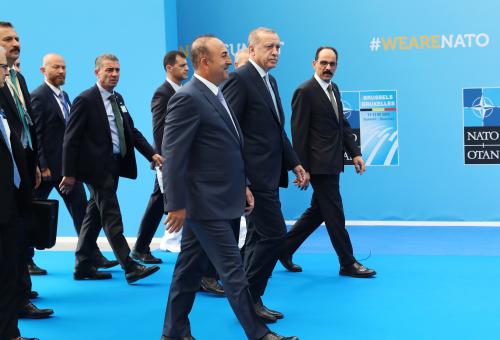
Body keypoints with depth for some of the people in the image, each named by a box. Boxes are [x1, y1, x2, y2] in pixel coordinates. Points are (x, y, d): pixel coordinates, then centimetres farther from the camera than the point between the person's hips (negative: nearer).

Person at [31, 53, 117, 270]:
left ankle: (93, 256, 9)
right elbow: (34, 135, -16)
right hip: (47, 168, -8)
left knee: (81, 211, 5)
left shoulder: (64, 96, 14)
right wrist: (42, 167, -18)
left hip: (67, 166, 8)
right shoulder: (38, 97, -12)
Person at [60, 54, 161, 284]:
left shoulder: (118, 99, 14)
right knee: (112, 218, -7)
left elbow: (132, 131, 15)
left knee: (95, 215, 13)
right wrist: (69, 173, -14)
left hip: (114, 165, 8)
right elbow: (71, 139, -12)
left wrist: (152, 154, 2)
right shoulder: (85, 100, -11)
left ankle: (83, 266, 22)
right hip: (97, 167, -8)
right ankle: (130, 268, -5)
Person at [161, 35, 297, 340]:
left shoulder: (217, 95, 14)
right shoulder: (187, 99, -15)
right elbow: (173, 155, -18)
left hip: (223, 201, 9)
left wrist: (243, 185, 18)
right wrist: (177, 205, -18)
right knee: (233, 271, -2)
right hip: (206, 204, -9)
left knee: (191, 269, 15)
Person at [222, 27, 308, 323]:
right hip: (255, 175, -9)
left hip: (269, 174, 10)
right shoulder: (240, 79, -11)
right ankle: (249, 297, 4)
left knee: (259, 237, 13)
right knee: (275, 234, -8)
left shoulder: (270, 81, 17)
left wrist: (295, 164, 14)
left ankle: (250, 299, 21)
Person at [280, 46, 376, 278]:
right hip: (319, 164, -9)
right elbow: (299, 133, -14)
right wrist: (301, 169, -15)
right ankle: (348, 263, 10)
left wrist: (355, 153, 8)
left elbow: (343, 125, 18)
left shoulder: (334, 89, 14)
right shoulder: (305, 92, -12)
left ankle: (285, 248, 28)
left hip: (332, 163, 9)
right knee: (334, 214, -1)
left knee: (318, 211, 16)